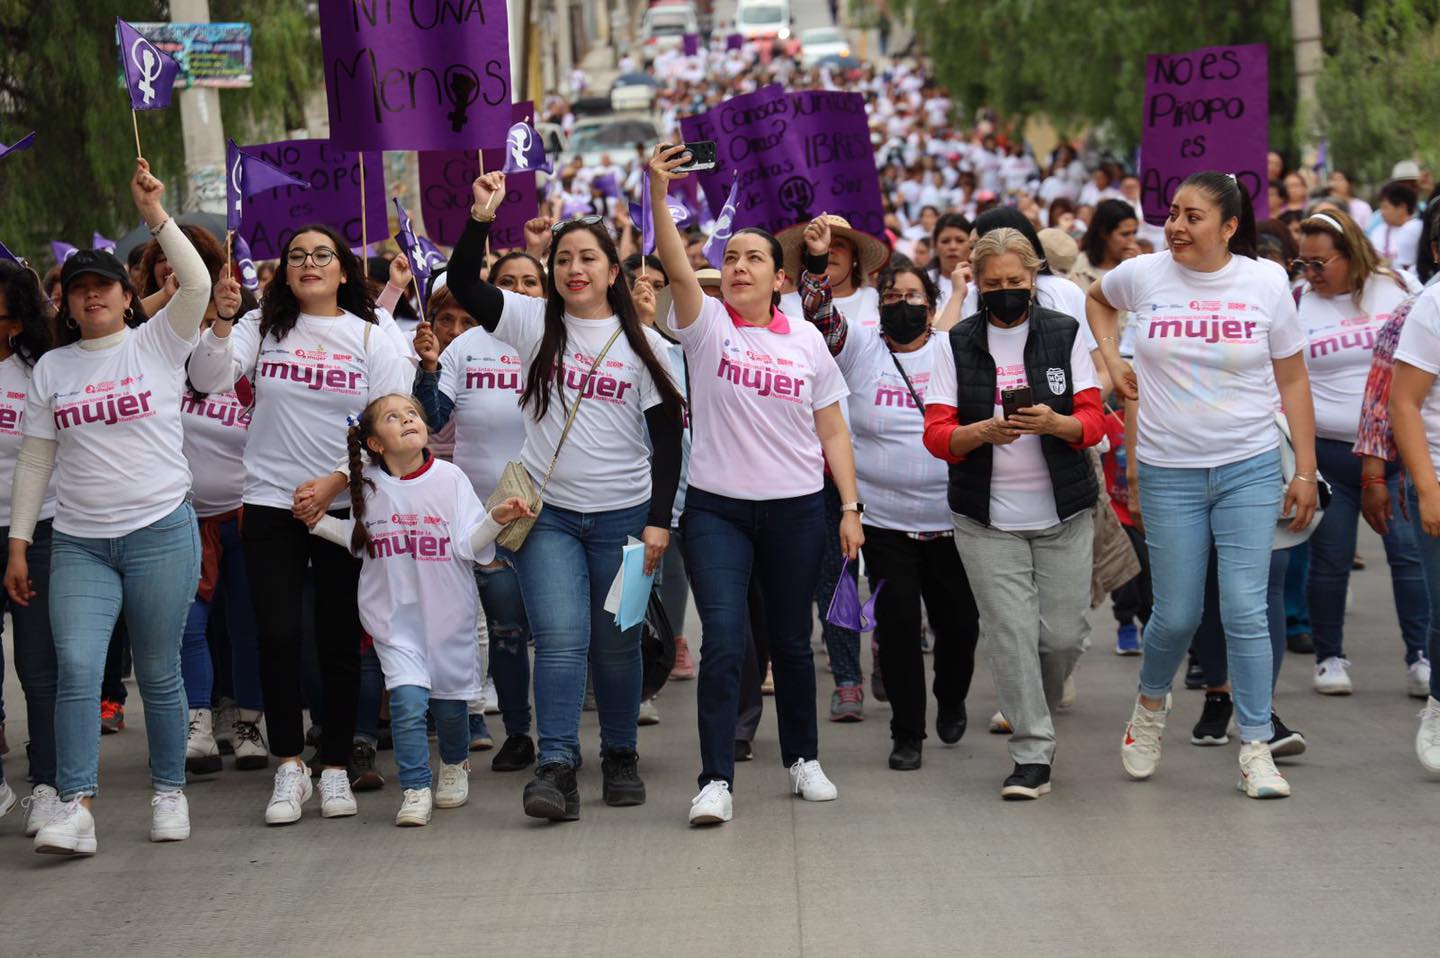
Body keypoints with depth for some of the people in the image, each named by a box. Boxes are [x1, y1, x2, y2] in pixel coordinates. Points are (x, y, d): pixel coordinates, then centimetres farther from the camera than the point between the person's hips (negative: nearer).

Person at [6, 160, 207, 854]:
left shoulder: (157, 346, 3)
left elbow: (198, 285, -15)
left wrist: (156, 215, -21)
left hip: (161, 532, -2)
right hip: (78, 542, 2)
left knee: (158, 673, 4)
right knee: (76, 667, -12)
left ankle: (169, 794, 18)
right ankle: (75, 810, -15)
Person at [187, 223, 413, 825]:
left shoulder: (371, 339, 4)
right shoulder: (262, 327, 5)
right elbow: (208, 380, -9)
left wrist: (331, 484, -9)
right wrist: (223, 318, -22)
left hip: (344, 506, 0)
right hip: (269, 505, 0)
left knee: (339, 640, 2)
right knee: (278, 635, -7)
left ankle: (335, 767, 12)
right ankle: (289, 767, 4)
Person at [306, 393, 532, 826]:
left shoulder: (450, 478, -7)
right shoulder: (367, 485, -1)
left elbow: (467, 545, -8)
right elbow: (358, 539, 15)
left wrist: (496, 518, -23)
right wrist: (319, 521, 5)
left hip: (448, 613, 0)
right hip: (393, 615, 0)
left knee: (449, 703, 11)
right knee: (408, 700, -15)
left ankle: (455, 765, 40)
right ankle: (416, 789, -5)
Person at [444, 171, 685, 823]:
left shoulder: (642, 344, 2)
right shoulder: (535, 323, 3)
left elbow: (667, 437, 2)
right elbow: (464, 283, -8)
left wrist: (659, 520, -5)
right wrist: (480, 217, -21)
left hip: (623, 516, 0)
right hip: (548, 513, 0)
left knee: (617, 644, 8)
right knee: (560, 637, -12)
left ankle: (621, 757, 23)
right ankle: (557, 768, -15)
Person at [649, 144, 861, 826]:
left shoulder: (806, 340, 6)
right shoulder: (707, 324, 0)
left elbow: (832, 429, 9)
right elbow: (676, 266, -19)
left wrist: (851, 506, 3)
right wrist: (659, 193, -32)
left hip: (796, 511, 2)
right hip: (717, 508, -2)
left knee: (791, 642, 13)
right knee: (723, 641, -12)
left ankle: (803, 759, 31)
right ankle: (716, 781, -11)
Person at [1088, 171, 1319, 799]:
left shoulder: (1266, 282, -3)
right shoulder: (1143, 275, -2)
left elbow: (1292, 380, 4)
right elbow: (1096, 299, 23)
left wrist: (1305, 471, 2)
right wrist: (1112, 361, 8)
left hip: (1251, 470, -1)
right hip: (1169, 473, 1)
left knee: (1245, 610, -8)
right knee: (1176, 615, 3)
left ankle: (1256, 749, 2)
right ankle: (1151, 703, 34)